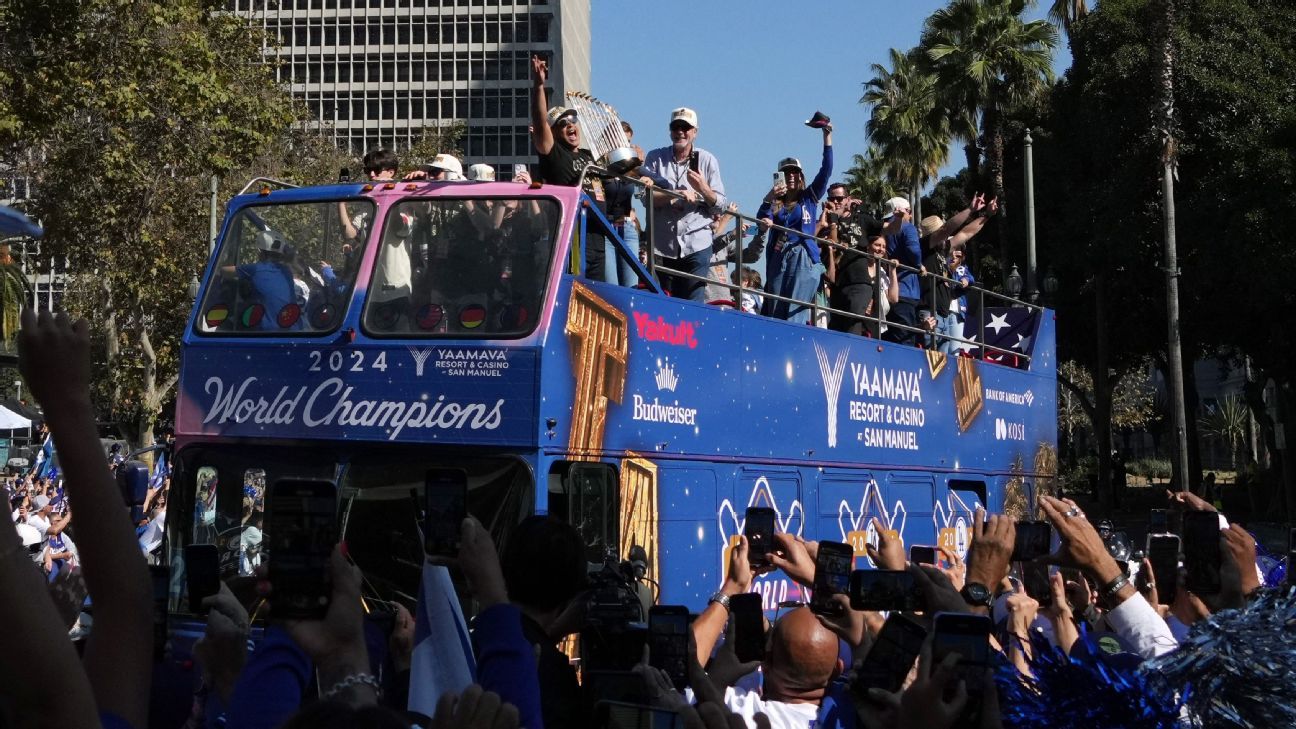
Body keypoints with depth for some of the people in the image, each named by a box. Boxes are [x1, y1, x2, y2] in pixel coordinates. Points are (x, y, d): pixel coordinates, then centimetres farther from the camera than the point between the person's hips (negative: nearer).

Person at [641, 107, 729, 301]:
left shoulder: (707, 160, 7)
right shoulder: (656, 157, 7)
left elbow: (721, 206, 4)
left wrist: (703, 189, -14)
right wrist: (675, 195, -20)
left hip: (696, 245, -1)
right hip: (662, 245, 1)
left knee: (693, 303, -8)